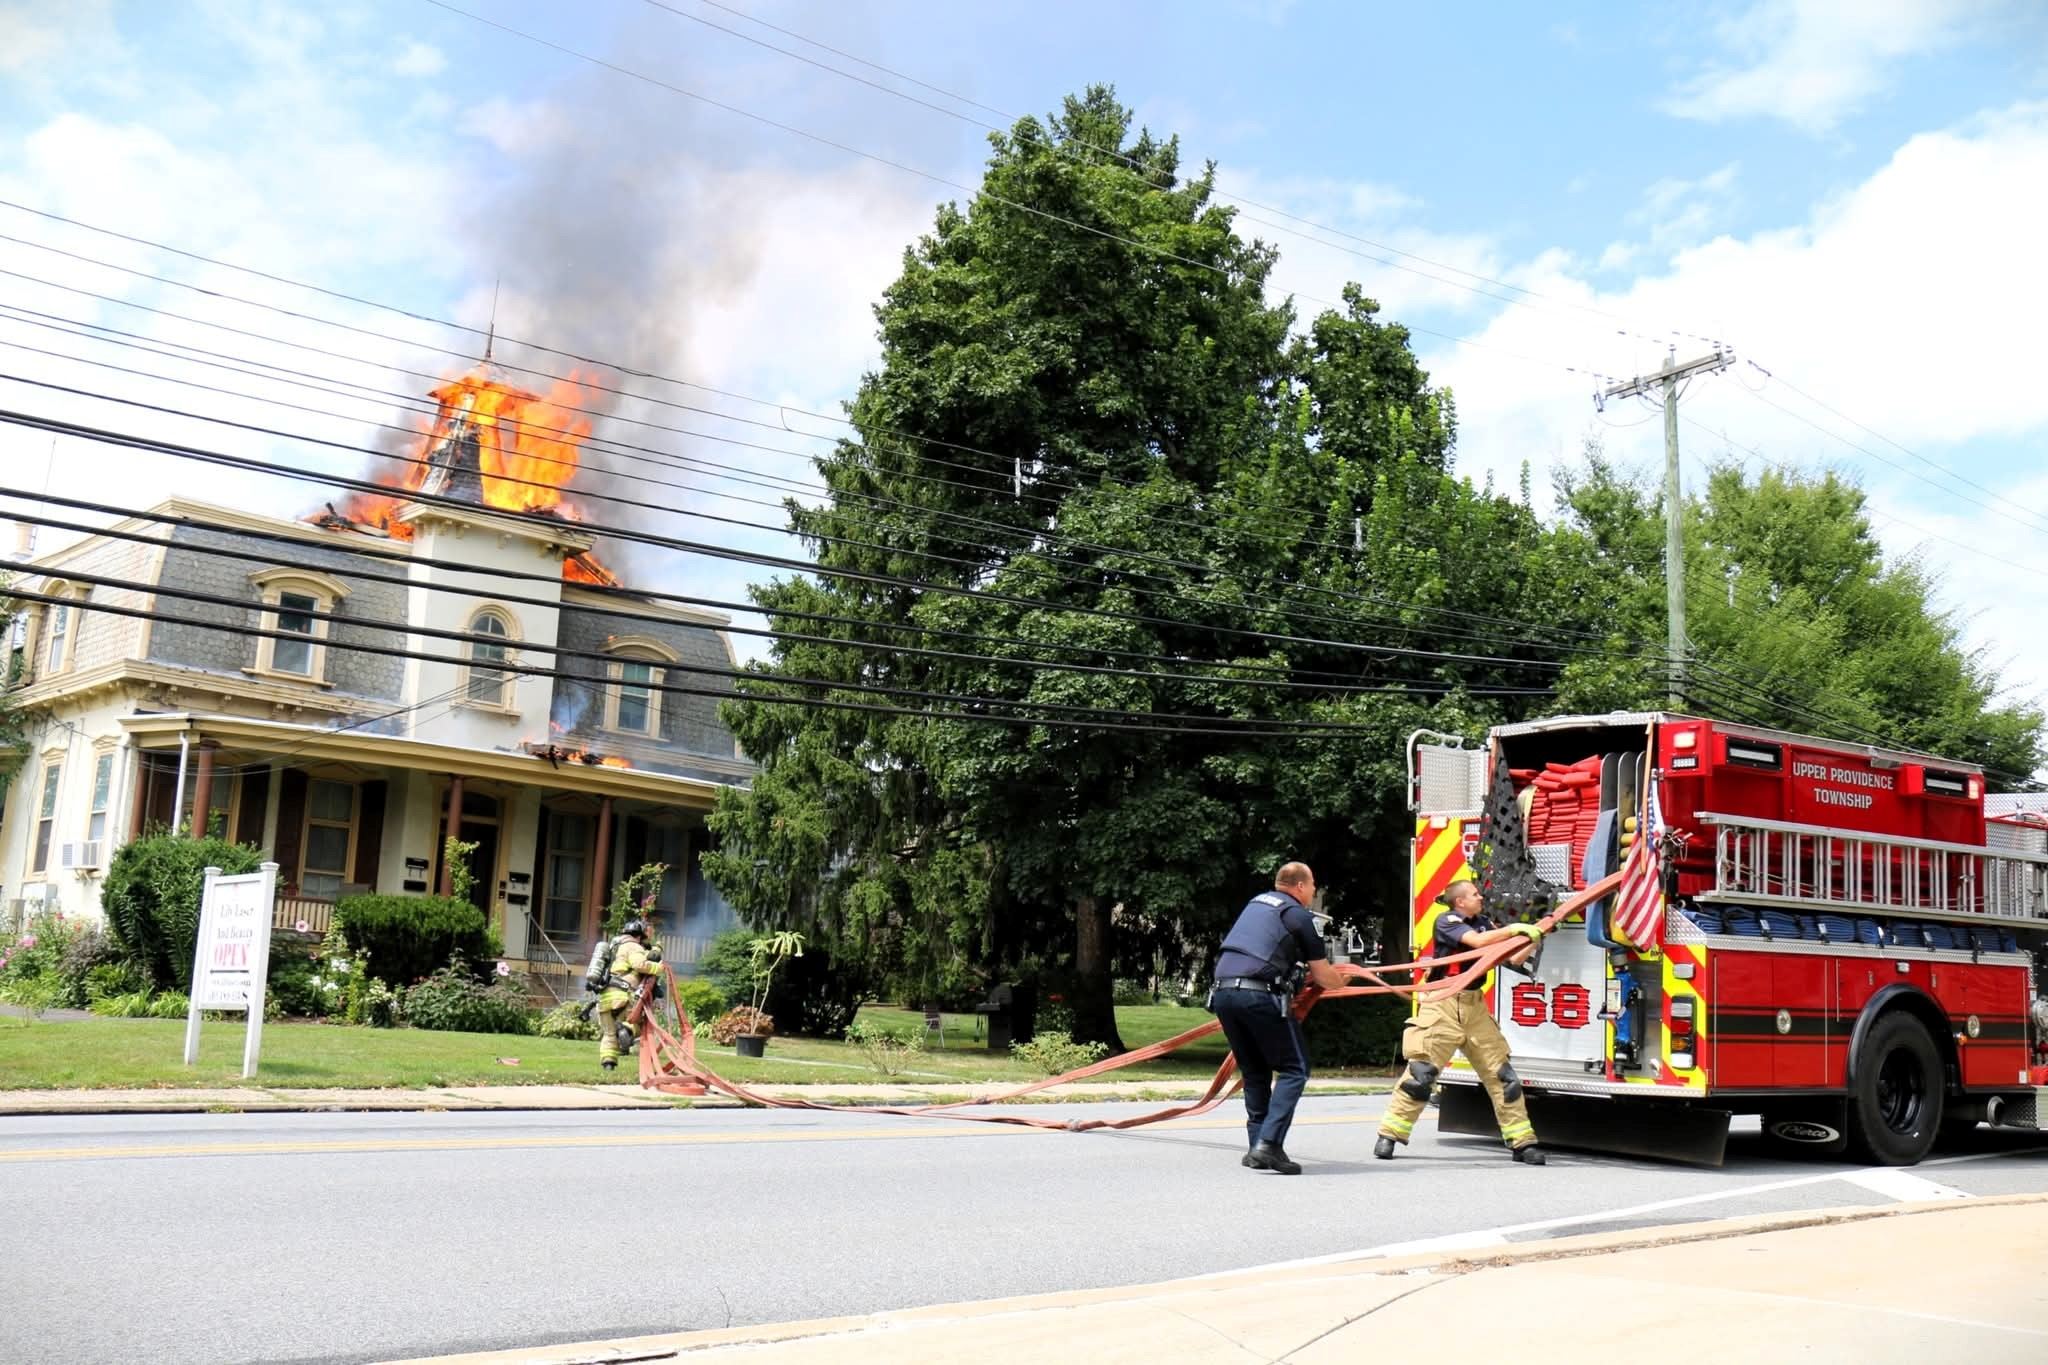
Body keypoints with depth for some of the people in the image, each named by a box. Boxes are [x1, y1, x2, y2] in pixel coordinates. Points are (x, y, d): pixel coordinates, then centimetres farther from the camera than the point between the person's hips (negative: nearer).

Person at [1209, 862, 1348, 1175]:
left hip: (1224, 993, 7)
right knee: (1293, 1069, 3)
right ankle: (1269, 1144, -10)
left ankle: (1257, 1148, 13)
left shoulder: (1255, 904, 23)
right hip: (1261, 995, -7)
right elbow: (1325, 978, 7)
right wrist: (1343, 978, 29)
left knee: (1254, 1073, 18)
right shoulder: (1299, 916, 3)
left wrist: (1300, 971, 38)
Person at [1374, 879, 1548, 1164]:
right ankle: (1389, 1135, 0)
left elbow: (1513, 958, 13)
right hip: (1443, 1006, -6)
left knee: (1501, 1074, 4)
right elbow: (1477, 941, -22)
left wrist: (1535, 937, 1)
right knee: (1421, 1072, -8)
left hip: (1475, 1008, 6)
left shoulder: (1485, 923, 12)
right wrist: (1514, 929, -14)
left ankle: (1522, 1141, 10)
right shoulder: (1446, 921, -7)